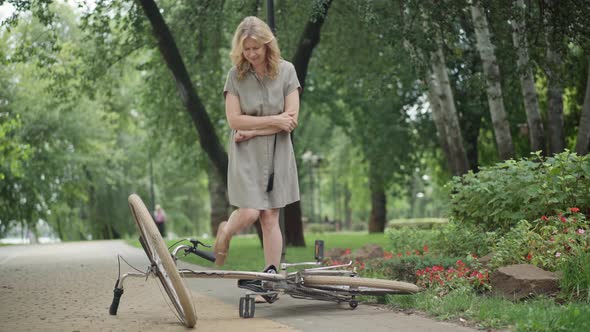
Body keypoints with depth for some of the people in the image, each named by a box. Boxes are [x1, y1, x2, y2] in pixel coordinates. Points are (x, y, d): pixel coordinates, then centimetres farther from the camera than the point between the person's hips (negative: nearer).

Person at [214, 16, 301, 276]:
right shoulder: (236, 75, -2)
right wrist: (273, 120, -11)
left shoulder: (286, 71, -2)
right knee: (249, 213, -10)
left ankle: (271, 275, 6)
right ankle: (225, 232, 22)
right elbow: (234, 119, -8)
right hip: (246, 154, -1)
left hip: (277, 153, 1)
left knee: (270, 219, 1)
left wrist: (253, 131, -11)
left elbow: (291, 119, -7)